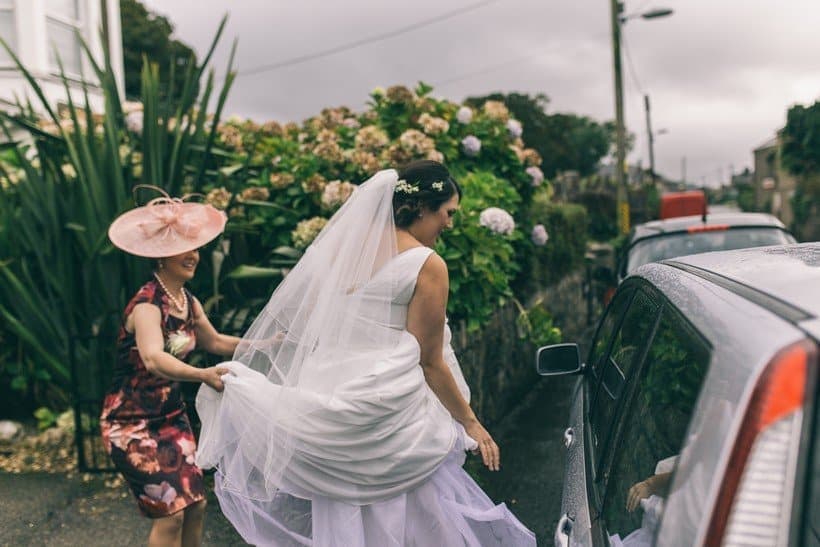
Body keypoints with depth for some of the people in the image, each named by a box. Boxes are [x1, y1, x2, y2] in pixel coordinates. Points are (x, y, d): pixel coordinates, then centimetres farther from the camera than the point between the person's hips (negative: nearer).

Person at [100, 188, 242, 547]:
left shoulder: (188, 302, 1)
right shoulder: (147, 304, -23)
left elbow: (215, 342, 17)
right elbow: (153, 359, -41)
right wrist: (203, 375, -56)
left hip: (171, 415, 8)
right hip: (132, 422, -8)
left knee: (195, 504, 9)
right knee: (171, 511, -9)